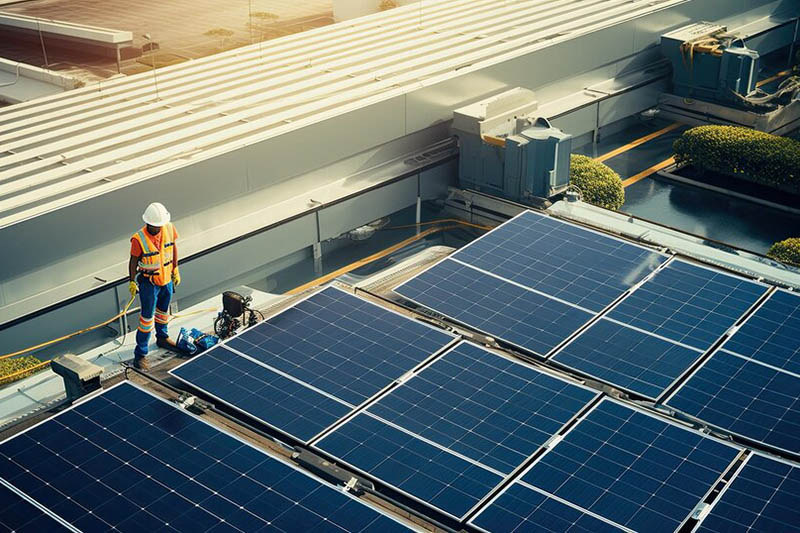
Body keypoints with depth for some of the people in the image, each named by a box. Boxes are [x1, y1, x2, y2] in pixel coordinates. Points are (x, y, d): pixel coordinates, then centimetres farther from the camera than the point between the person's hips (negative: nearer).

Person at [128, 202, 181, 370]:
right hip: (149, 282, -5)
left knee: (163, 310, 25)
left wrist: (175, 270, 10)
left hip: (167, 278, 5)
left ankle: (162, 338, 50)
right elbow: (133, 261, -14)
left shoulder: (169, 229, -13)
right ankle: (140, 355, 8)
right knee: (147, 317, -1)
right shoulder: (138, 239, -27)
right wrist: (132, 282, -9)